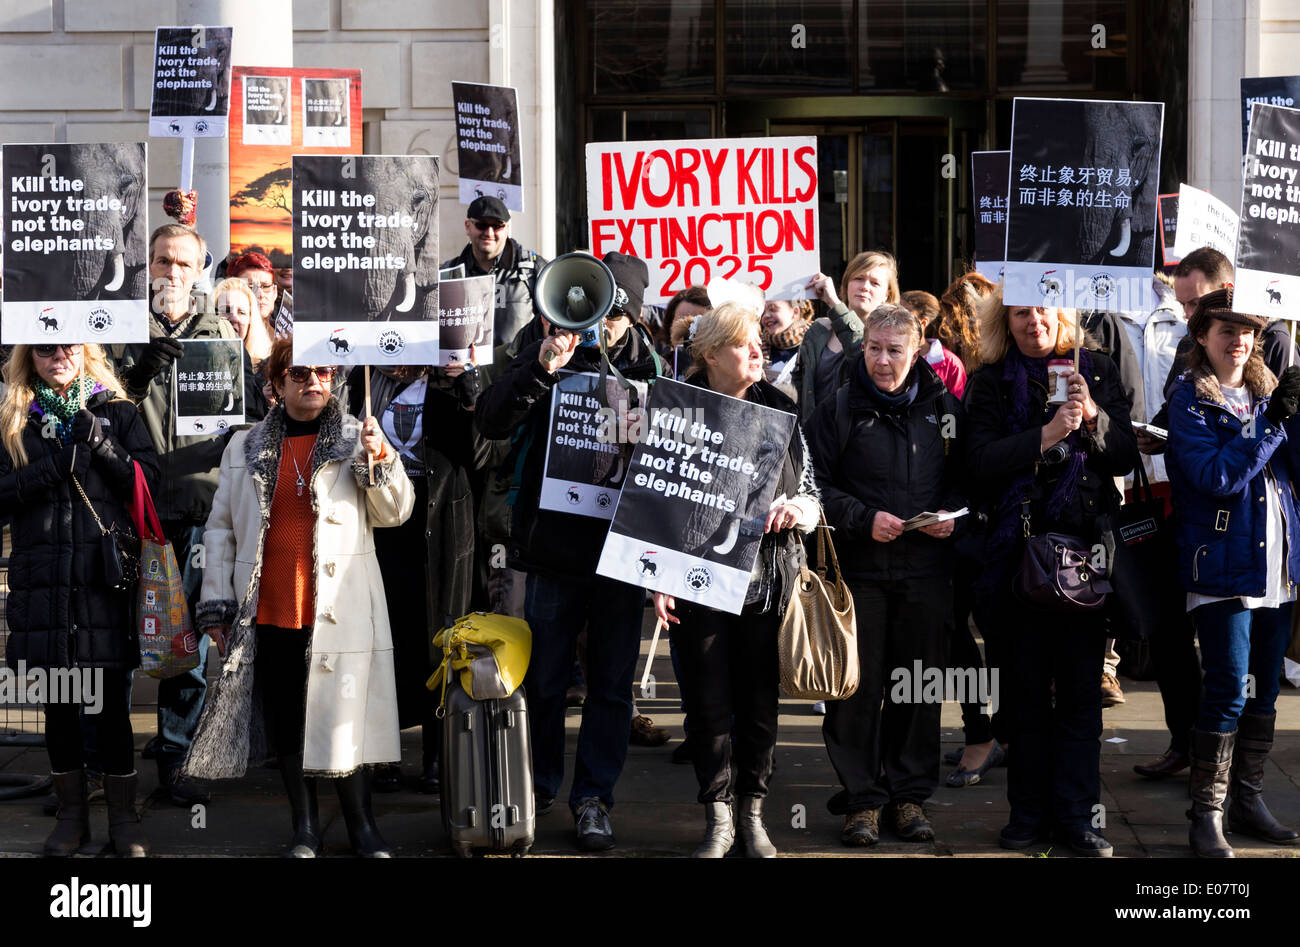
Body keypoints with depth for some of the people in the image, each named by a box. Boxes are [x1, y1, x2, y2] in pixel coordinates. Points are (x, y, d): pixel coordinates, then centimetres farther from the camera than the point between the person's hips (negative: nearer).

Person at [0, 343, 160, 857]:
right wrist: (52, 467, -11)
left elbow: (147, 481, 1)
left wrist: (100, 444, -11)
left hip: (103, 573, -1)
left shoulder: (117, 412, 10)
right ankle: (72, 814, 18)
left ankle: (124, 818, 7)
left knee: (111, 700, -2)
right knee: (58, 703, 7)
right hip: (42, 577, 2)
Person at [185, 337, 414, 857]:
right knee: (284, 718, 9)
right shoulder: (245, 448, 10)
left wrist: (380, 460, -16)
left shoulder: (356, 439, 5)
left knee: (343, 716, -1)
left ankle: (361, 824, 13)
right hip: (268, 613, 2)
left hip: (337, 611, -2)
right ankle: (305, 827, 21)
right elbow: (221, 527, 12)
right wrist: (217, 604, 6)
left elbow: (395, 512, 2)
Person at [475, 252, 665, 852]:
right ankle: (539, 783, 26)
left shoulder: (650, 367, 4)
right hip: (555, 542, -1)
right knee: (543, 675, 8)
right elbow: (490, 421, -11)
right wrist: (540, 371, -23)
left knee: (611, 681, 6)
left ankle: (594, 797, 16)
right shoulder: (548, 356, 0)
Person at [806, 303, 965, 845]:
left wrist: (953, 514, -5)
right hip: (859, 570, -1)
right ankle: (861, 798, 10)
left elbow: (968, 477, 14)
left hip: (927, 571, 2)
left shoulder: (945, 409, 6)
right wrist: (864, 519, -13)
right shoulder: (838, 410, 1)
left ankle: (911, 795, 18)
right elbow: (816, 485, -1)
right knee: (858, 685, 1)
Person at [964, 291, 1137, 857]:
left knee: (1081, 687, 2)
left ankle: (1075, 812, 8)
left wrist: (1093, 418, -15)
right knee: (1027, 687, 6)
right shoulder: (991, 383, 2)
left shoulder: (1096, 371, 7)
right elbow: (981, 463, -11)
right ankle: (1029, 811, 14)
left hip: (1086, 549, 1)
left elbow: (1126, 456, 3)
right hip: (1020, 550, -1)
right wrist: (1047, 434, -21)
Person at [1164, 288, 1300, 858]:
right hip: (1223, 566, -6)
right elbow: (1217, 476, -19)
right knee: (1228, 690, -10)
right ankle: (1206, 815, -1)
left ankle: (1248, 800, 23)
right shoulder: (1189, 401, -6)